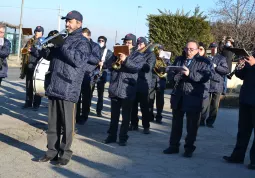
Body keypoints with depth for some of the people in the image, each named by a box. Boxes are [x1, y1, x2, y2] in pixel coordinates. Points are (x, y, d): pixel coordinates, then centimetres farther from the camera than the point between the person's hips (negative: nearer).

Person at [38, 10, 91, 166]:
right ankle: (52, 151, 20)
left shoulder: (83, 42, -2)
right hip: (54, 87, 7)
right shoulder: (62, 39, 19)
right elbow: (50, 56, 25)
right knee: (53, 123, 11)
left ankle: (65, 153, 11)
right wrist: (47, 47, 5)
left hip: (69, 89, -7)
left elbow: (79, 60, -19)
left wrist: (62, 47, -18)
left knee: (67, 124, 0)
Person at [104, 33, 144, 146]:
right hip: (115, 88, 4)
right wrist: (115, 64, -11)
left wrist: (125, 60, -25)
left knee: (126, 116, 3)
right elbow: (109, 65, 9)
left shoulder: (138, 56, 4)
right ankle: (112, 135, 21)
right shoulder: (118, 53, 15)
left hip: (128, 90, -3)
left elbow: (137, 67, -14)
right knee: (114, 115, 11)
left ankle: (123, 137, 10)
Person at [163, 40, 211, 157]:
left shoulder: (203, 62, 0)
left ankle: (189, 148, 14)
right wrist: (176, 74, -16)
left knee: (192, 125, 4)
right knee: (176, 123, 12)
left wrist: (190, 74, -25)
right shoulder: (179, 60, 13)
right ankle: (173, 146, 22)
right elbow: (170, 76, 7)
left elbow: (205, 77, -15)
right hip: (178, 96, 4)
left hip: (194, 97, -4)